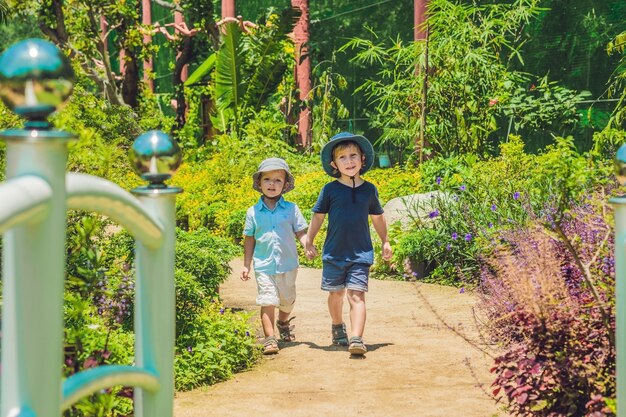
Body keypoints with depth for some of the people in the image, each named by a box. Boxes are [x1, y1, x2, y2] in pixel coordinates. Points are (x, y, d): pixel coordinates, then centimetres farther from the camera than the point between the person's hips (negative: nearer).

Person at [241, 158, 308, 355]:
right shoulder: (253, 212, 1)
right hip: (263, 265, -1)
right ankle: (270, 338, -9)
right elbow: (249, 239, 8)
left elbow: (300, 232, 1)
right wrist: (246, 265, 8)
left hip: (288, 265, 1)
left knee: (287, 301, 17)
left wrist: (308, 246, -19)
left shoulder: (291, 209, -1)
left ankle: (283, 323, 46)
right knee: (267, 302, -12)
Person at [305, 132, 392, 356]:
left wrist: (385, 242, 23)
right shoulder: (330, 190, -3)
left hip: (361, 254, -1)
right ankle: (337, 327, 41)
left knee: (357, 295, -12)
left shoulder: (369, 190, 3)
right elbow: (318, 216, 6)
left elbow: (377, 217, 17)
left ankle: (356, 339, -21)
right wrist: (309, 242, 8)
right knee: (336, 294, 16)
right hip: (334, 253, 1)